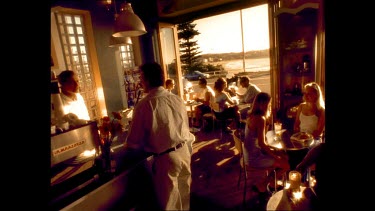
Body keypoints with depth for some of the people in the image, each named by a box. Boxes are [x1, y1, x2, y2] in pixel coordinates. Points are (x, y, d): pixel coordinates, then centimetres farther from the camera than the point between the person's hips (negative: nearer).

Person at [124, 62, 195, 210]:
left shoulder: (144, 105, -17)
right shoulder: (178, 99, -2)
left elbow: (134, 142, -9)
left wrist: (126, 145, 13)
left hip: (165, 158, -5)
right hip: (184, 151, 6)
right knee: (184, 196, 27)